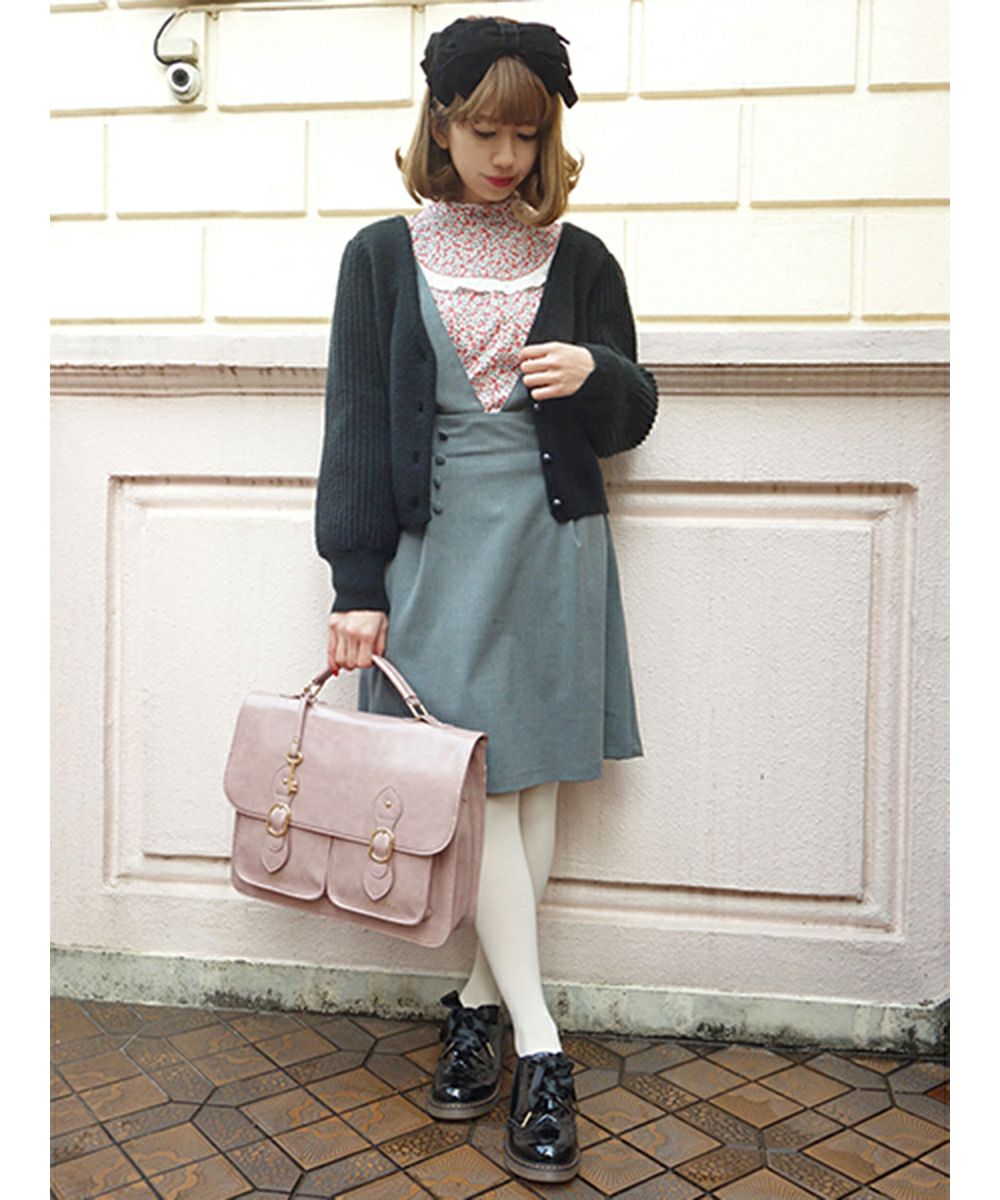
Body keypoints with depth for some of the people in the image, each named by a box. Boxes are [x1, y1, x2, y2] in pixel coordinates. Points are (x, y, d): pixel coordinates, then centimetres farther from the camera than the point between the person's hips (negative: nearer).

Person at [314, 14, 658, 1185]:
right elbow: (356, 426, 0)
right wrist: (357, 585, -6)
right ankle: (538, 1047, 4)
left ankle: (478, 1003, 22)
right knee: (480, 786, -4)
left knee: (532, 783, 5)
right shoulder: (383, 256, 4)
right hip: (436, 546, -1)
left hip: (551, 547, 2)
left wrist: (597, 373, -14)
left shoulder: (580, 261, 8)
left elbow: (629, 422, 11)